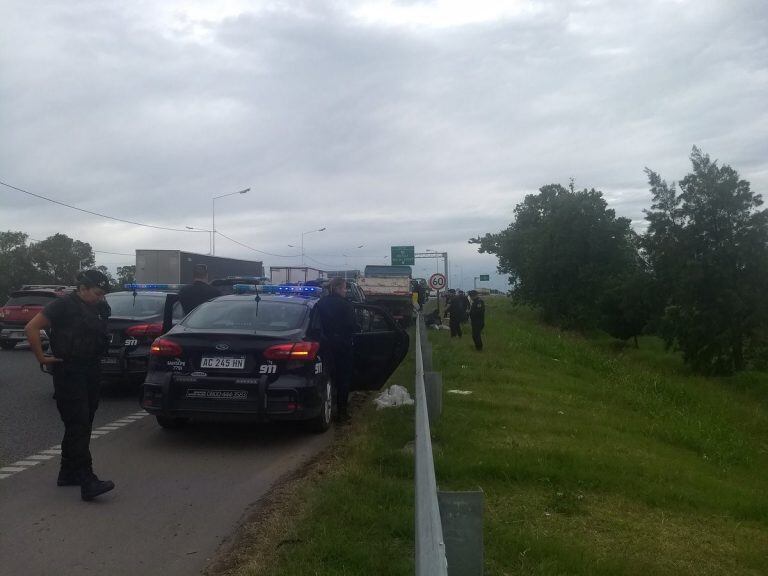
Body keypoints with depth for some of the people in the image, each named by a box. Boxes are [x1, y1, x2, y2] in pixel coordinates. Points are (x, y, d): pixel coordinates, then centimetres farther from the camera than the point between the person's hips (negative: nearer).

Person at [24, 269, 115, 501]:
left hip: (91, 373, 8)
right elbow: (31, 328, -15)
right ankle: (88, 482, -15)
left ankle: (68, 473, 26)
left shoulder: (101, 308, 11)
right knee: (78, 426, -12)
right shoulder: (64, 305, -11)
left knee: (81, 427, 13)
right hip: (68, 375, -8)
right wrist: (42, 358, -14)